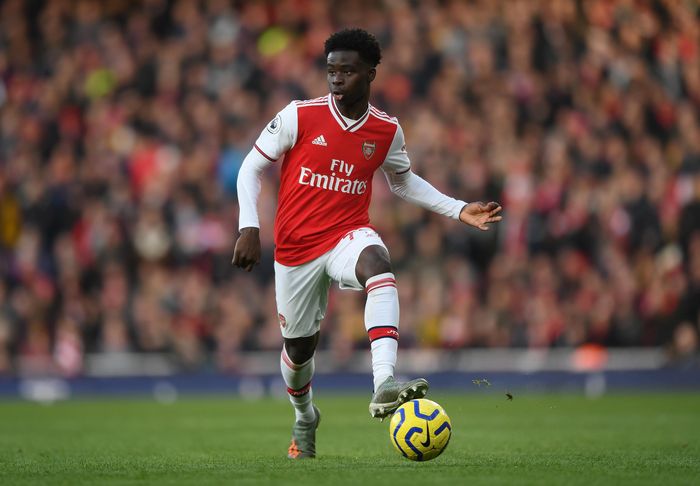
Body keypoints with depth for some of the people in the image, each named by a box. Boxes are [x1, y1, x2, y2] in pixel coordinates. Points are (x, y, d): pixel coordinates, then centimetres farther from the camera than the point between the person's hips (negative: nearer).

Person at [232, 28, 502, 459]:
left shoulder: (387, 131, -1)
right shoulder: (299, 116, -9)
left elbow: (403, 181, 19)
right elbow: (252, 168, 0)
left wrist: (459, 210, 9)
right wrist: (249, 228, -11)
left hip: (349, 234, 0)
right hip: (296, 246, 0)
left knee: (378, 266, -37)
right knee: (299, 346, 10)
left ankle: (384, 385, -52)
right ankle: (305, 418, 46)